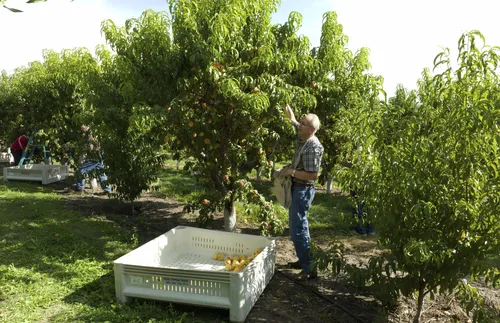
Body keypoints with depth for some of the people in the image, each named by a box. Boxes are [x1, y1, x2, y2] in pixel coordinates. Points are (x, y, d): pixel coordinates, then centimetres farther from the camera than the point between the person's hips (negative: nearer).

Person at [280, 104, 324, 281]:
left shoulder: (313, 147, -23)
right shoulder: (302, 137, 4)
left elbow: (313, 175, -27)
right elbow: (294, 122, 28)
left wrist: (291, 171, -22)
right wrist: (290, 115, 12)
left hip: (303, 190, -10)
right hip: (297, 187, 10)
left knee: (297, 230, -9)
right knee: (299, 225, 20)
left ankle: (308, 269, 0)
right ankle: (304, 259, 35)